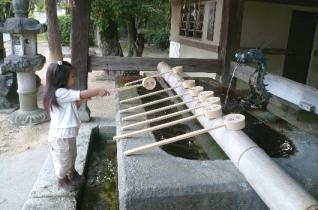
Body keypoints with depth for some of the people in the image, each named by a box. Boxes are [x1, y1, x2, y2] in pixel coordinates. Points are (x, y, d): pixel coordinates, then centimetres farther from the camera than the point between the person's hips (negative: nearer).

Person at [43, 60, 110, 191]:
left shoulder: (65, 94, 6)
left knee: (71, 156, 28)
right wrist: (98, 91, -18)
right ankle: (62, 180, 33)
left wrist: (81, 101, -1)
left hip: (69, 133, 10)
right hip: (61, 135, -10)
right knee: (63, 159, 12)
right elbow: (81, 94, -28)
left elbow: (72, 107, 15)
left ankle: (72, 173, 49)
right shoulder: (59, 93, -27)